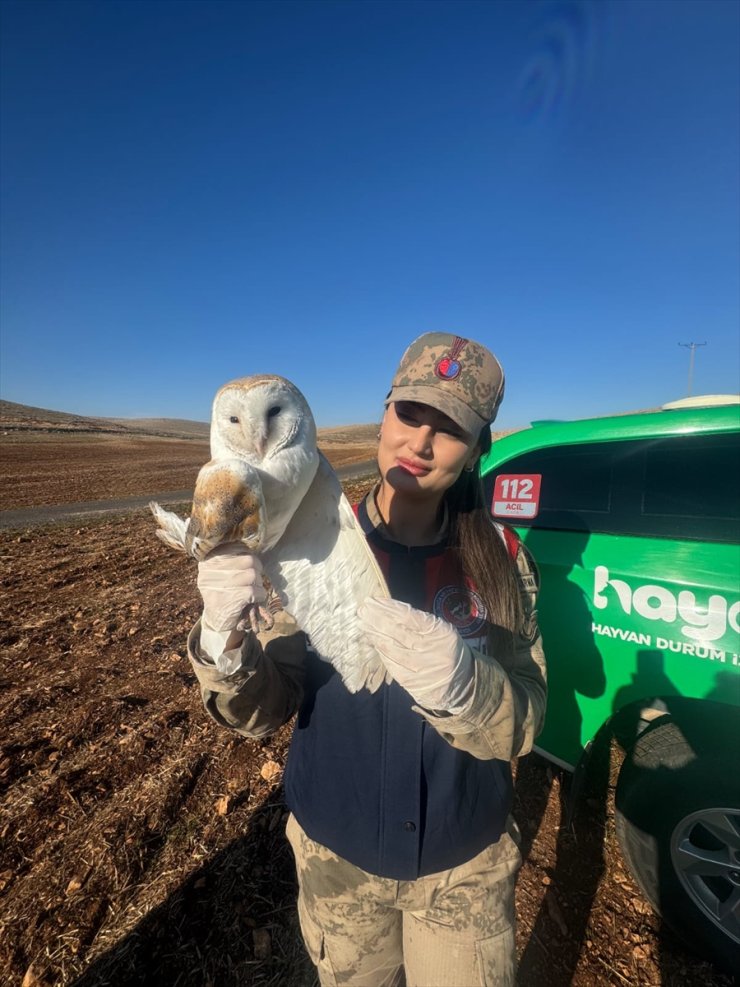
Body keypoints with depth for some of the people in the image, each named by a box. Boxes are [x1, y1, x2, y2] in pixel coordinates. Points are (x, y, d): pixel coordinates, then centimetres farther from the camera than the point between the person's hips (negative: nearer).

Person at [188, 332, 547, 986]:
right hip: (337, 858, 1)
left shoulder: (501, 558, -15)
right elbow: (265, 710, -17)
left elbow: (524, 723, -16)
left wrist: (457, 683, -37)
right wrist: (224, 642, -37)